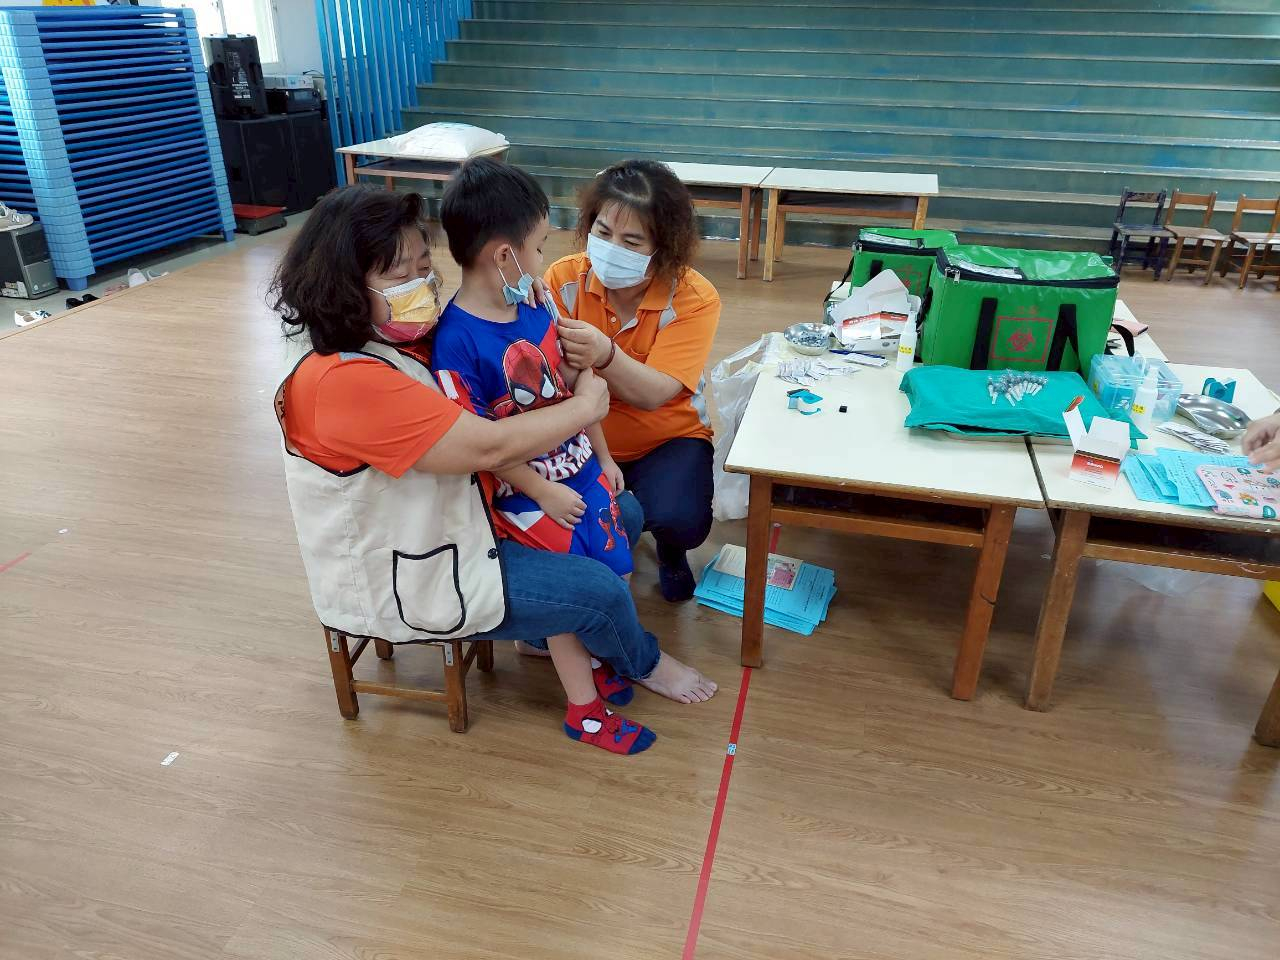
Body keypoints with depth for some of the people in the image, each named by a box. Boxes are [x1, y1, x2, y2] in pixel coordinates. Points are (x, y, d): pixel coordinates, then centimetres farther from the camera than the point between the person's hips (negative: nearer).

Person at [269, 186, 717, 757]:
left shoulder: (406, 341, -2)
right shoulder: (344, 382, -32)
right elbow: (489, 447, -33)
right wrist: (587, 405, -18)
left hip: (454, 518, 10)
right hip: (406, 581, -9)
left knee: (620, 516, 12)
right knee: (601, 590, -9)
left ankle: (548, 629, 29)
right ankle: (639, 663, 27)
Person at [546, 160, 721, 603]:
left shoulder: (693, 299, -18)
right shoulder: (565, 278, -11)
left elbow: (653, 395, -30)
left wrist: (605, 355, -50)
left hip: (667, 437, -2)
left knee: (679, 520, -30)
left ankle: (670, 553, 12)